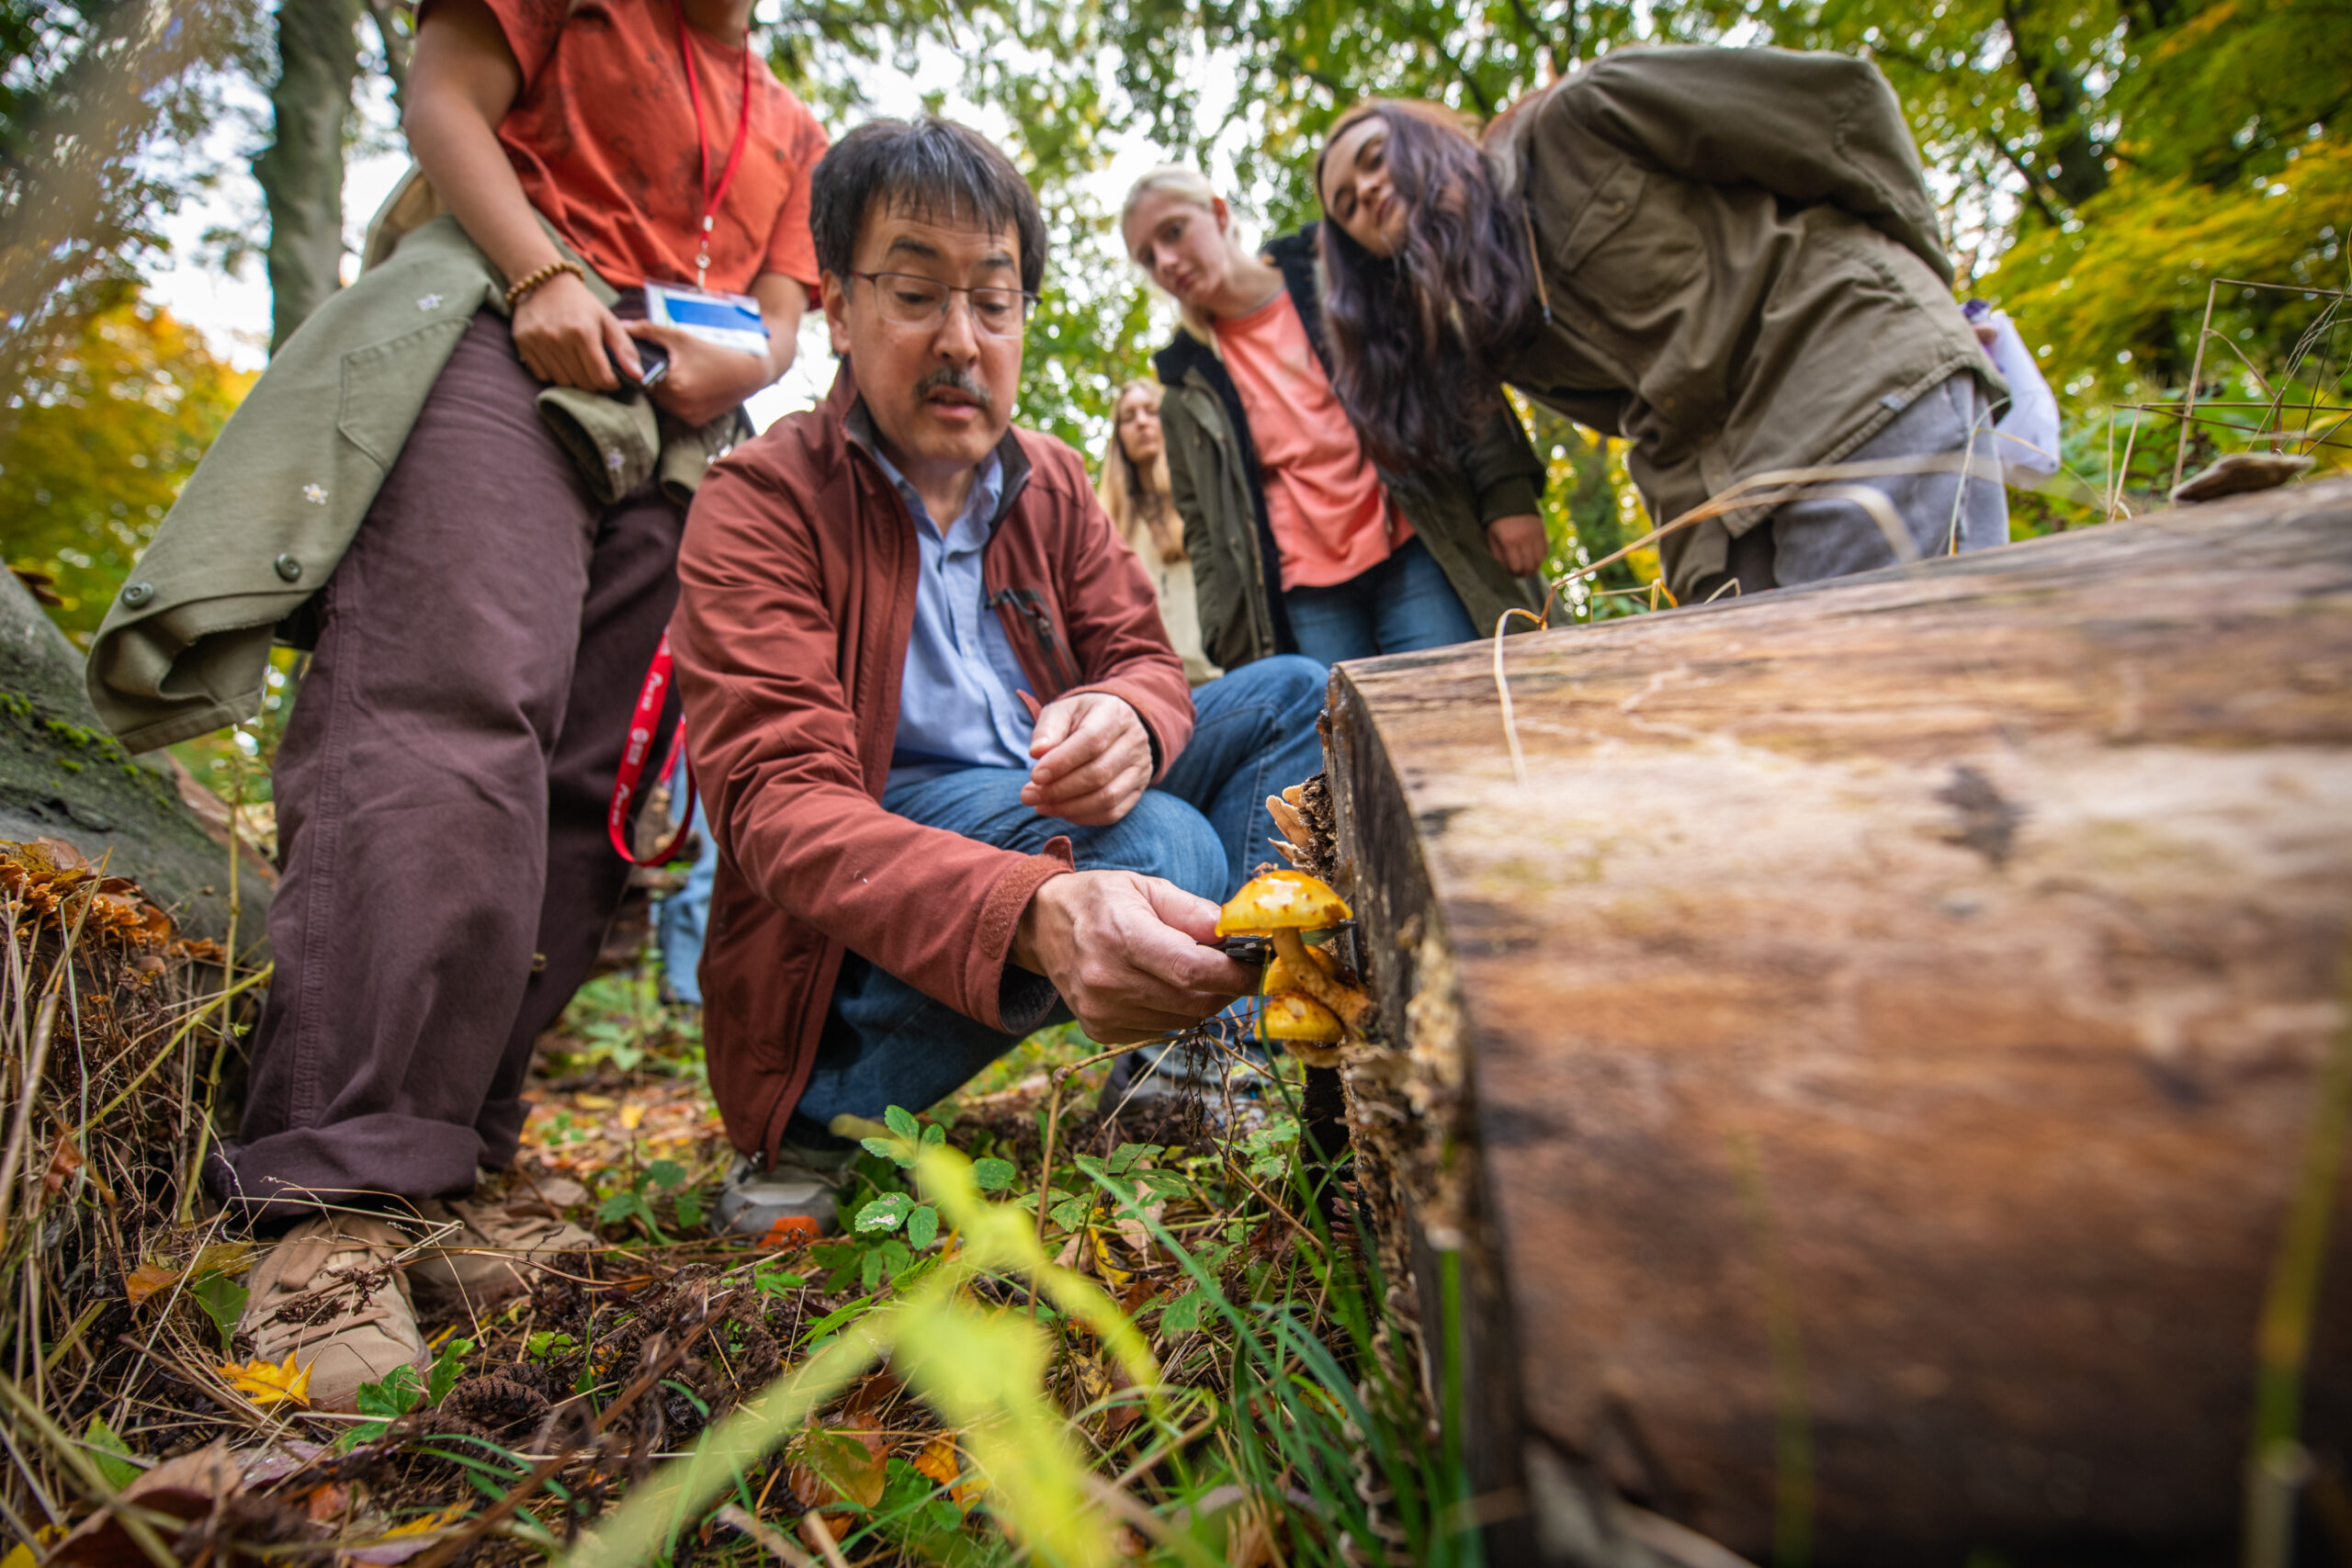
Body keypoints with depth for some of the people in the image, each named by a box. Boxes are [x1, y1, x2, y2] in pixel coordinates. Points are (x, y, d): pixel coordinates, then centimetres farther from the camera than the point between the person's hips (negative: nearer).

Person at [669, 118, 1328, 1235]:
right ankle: (814, 1125, -14)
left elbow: (1147, 663, 3)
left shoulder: (1052, 484, 8)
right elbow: (780, 803, -25)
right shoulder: (758, 505, -13)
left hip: (1050, 826, 7)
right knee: (1162, 844, -33)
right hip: (861, 915, -6)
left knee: (1291, 695, 0)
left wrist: (1127, 720, -27)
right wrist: (1036, 913, -45)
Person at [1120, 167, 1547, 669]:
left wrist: (1506, 491, -5)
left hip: (1412, 557, -1)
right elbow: (1204, 529, 14)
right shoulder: (1188, 387, 14)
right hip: (1305, 598, 2)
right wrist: (1232, 641, 5)